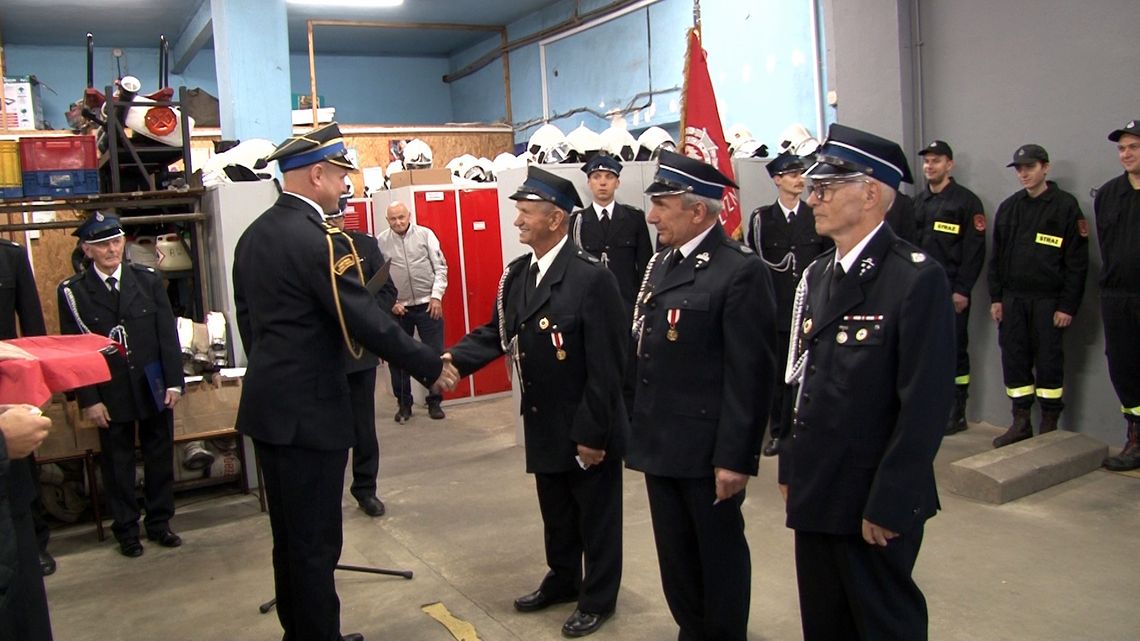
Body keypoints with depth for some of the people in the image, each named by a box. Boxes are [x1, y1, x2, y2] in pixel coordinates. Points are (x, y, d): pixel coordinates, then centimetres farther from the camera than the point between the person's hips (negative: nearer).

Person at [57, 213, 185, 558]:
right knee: (118, 463, 9)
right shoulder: (72, 292, -3)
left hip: (154, 387, 1)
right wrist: (88, 400, -7)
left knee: (160, 457, 10)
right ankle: (126, 530, 23)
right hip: (110, 394, -1)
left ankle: (159, 522, 26)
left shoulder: (148, 279, 0)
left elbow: (168, 333, 0)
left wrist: (174, 382, -4)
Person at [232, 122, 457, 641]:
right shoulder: (320, 239, -19)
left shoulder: (254, 235, 9)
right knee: (315, 539, 3)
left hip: (267, 404, 9)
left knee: (290, 534, 20)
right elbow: (366, 321, -20)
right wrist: (429, 367, -10)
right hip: (310, 410, -9)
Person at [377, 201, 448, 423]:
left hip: (428, 305, 0)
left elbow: (440, 267, 0)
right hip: (397, 308, 1)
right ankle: (404, 403, 20)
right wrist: (390, 302, -6)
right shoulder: (381, 242, -1)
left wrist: (436, 297, -6)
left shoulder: (425, 234, 0)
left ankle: (434, 402, 17)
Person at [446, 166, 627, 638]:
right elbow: (496, 332, 2)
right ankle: (563, 580, 44)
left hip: (587, 427, -7)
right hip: (543, 424, 7)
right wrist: (454, 360, -16)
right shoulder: (517, 274, 3)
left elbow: (605, 366, -21)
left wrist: (592, 432, -20)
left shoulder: (591, 278, -21)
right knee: (555, 512, 23)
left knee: (596, 515, 12)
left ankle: (598, 598, 30)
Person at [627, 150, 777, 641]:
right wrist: (638, 431, 13)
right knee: (675, 557, 19)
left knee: (720, 554, 12)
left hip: (707, 451, -7)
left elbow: (751, 375, -18)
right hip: (661, 444, 8)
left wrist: (735, 457, -18)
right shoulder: (662, 263, 9)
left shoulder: (740, 272, -16)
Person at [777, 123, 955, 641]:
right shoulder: (818, 275, 8)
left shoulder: (918, 278, -16)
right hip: (816, 493, 7)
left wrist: (888, 504, -17)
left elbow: (927, 402, -18)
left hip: (874, 501, -7)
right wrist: (791, 468, 11)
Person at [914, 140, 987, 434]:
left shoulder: (966, 201, -3)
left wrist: (962, 290, -14)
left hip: (951, 291, -5)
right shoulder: (918, 202, 15)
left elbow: (974, 250, -9)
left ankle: (957, 413, 10)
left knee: (955, 349, 0)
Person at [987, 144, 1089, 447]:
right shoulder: (1008, 207, 11)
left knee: (1049, 362, 1)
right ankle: (1021, 422, 17)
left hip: (1048, 300, -4)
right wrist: (995, 298, 7)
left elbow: (1077, 261, -6)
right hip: (1012, 298, 4)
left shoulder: (1065, 206, -3)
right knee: (1014, 359, 6)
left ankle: (1049, 427, 13)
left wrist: (1068, 305, -10)